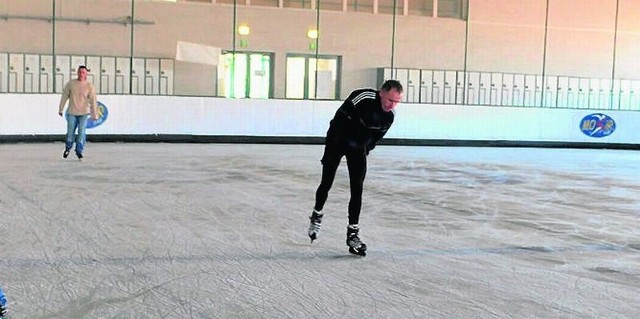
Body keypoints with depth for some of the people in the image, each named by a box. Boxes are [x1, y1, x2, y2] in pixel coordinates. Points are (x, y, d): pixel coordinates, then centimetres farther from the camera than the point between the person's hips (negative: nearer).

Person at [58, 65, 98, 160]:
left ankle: (79, 151, 6)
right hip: (72, 113, 1)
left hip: (83, 113, -1)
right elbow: (64, 96, 8)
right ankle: (68, 148, 29)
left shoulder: (89, 86, -4)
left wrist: (95, 115, -7)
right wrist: (60, 109, 11)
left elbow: (93, 101, -4)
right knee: (70, 132, 5)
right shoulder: (70, 83, 1)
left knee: (81, 133, -6)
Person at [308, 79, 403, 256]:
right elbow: (338, 121, -26)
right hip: (337, 142, -4)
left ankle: (353, 233, 3)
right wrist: (330, 152, -24)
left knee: (357, 190, -3)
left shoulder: (389, 116, -11)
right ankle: (317, 215, 30)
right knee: (327, 183, 2)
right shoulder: (362, 98, -30)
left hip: (358, 148, 4)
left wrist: (365, 150, 10)